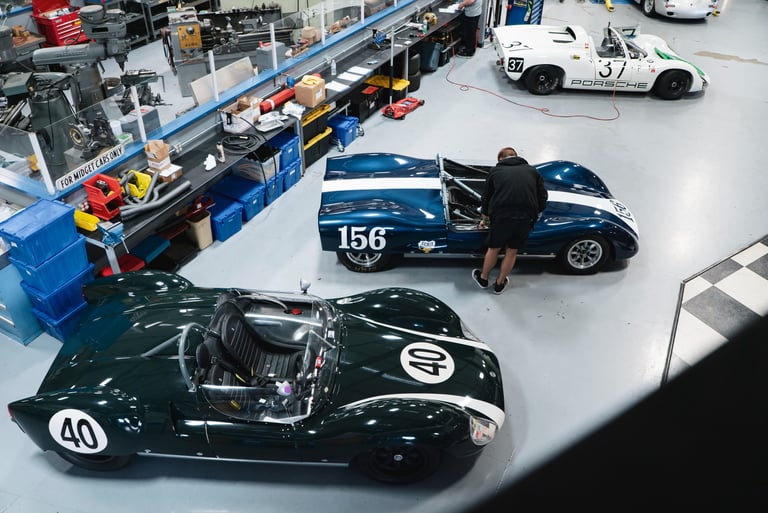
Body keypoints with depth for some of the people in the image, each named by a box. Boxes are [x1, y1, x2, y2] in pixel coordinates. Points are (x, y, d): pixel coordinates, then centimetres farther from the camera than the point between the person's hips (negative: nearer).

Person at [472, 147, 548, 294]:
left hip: (501, 217, -1)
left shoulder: (495, 170, 15)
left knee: (493, 249, 22)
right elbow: (543, 197, 13)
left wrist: (485, 218, 35)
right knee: (512, 251, 21)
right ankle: (500, 284, 40)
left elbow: (486, 197, 20)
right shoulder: (532, 170, 18)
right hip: (526, 220, 1)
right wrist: (535, 215, 27)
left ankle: (483, 279, 43)